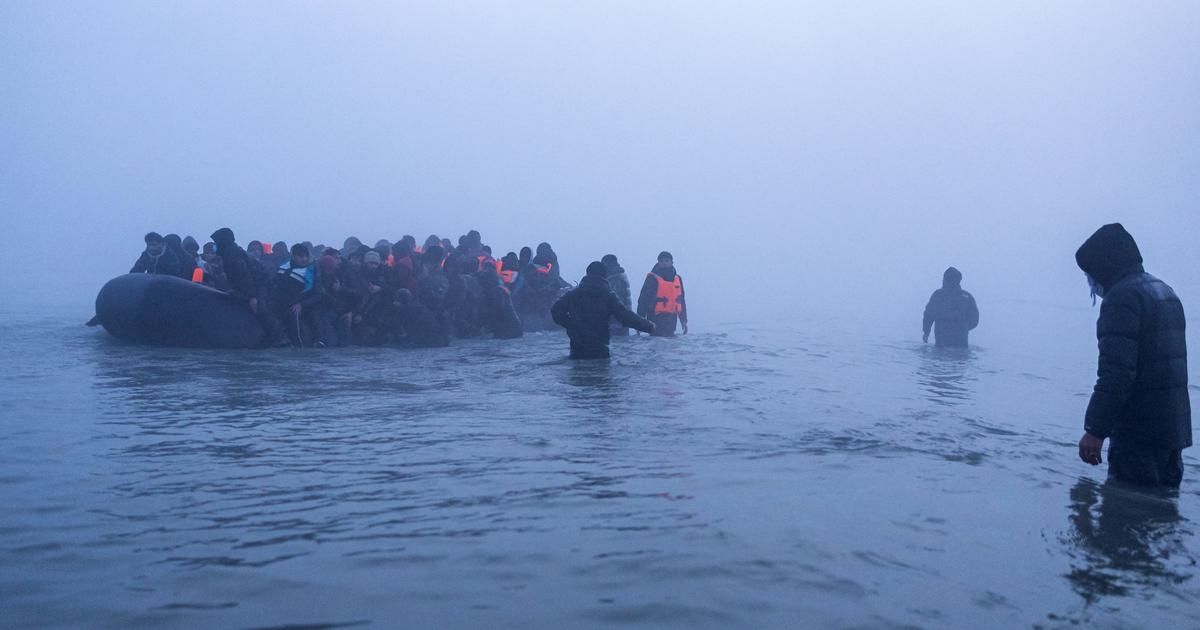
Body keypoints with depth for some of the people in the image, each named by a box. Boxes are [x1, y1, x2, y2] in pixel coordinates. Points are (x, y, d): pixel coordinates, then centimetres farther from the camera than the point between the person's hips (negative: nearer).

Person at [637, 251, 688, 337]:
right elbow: (643, 300, -8)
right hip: (656, 319, -5)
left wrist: (684, 320, 17)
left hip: (671, 320, 6)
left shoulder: (678, 279, 13)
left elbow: (681, 301, 21)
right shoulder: (652, 278, -5)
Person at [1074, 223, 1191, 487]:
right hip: (1175, 430, 10)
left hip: (1138, 436, -10)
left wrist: (1095, 430, -20)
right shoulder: (1165, 292, 18)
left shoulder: (1122, 297, -14)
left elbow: (1116, 371, -22)